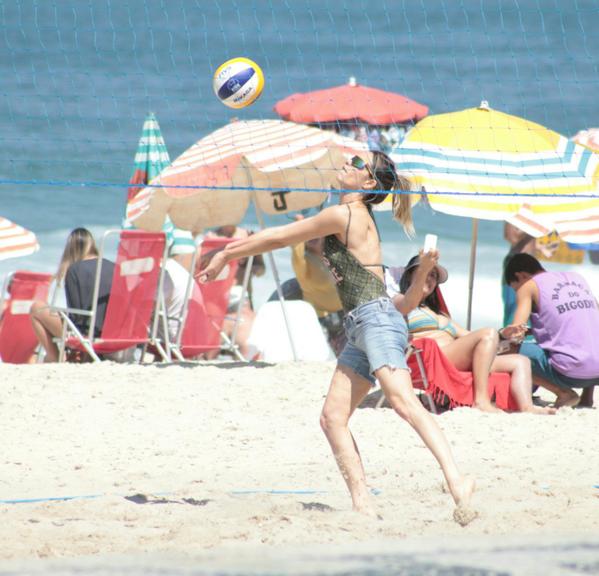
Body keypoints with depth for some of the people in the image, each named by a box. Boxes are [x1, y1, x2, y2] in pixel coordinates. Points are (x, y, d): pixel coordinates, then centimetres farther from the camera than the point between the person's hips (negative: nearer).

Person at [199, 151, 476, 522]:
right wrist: (232, 252, 35)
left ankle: (458, 483, -37)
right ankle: (363, 504, -2)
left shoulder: (345, 215, -6)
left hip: (377, 319, -10)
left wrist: (227, 255, 12)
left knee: (404, 402, -25)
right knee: (333, 418, 3)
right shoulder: (355, 216, 22)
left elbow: (280, 238, 2)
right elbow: (285, 236, 33)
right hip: (360, 328, 10)